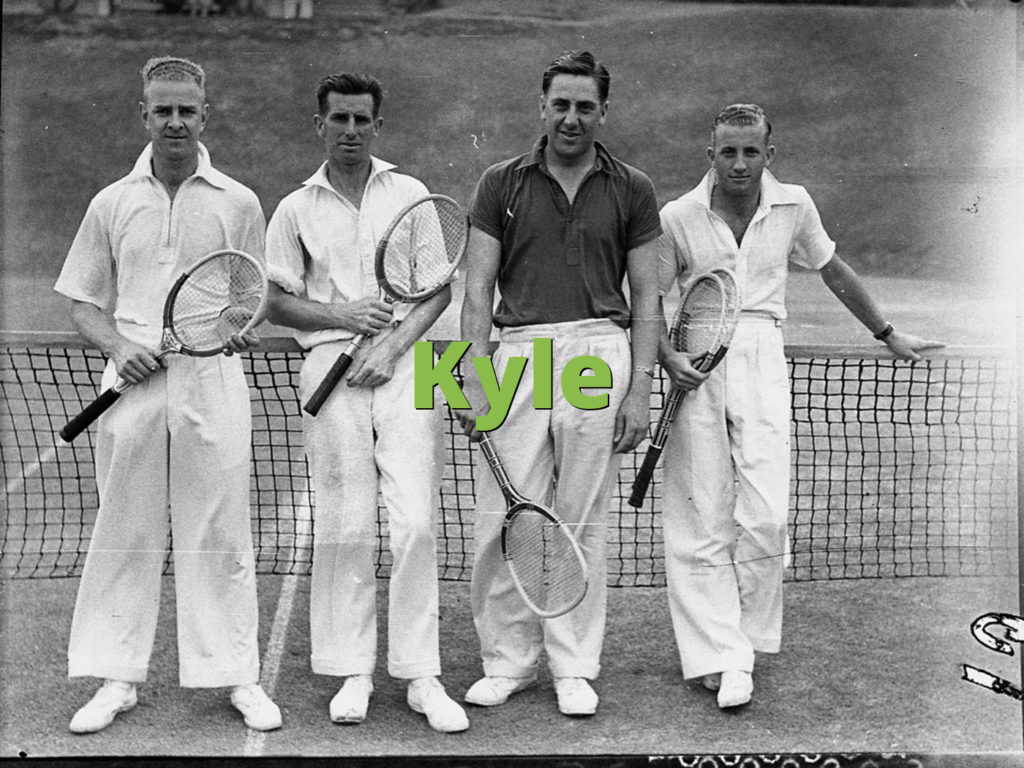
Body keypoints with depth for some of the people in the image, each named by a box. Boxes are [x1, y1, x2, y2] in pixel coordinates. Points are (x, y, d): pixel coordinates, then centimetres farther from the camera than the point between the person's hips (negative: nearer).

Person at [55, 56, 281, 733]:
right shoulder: (112, 203, 10)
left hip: (213, 380, -1)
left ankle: (239, 677, 11)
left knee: (220, 533, 1)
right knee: (125, 531, 5)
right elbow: (85, 302, 12)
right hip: (133, 380, 1)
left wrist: (245, 330, -11)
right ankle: (119, 678, 15)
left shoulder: (238, 203, 7)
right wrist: (118, 346, -7)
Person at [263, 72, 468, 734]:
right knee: (345, 526, -1)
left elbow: (442, 285, 6)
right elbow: (277, 301, 10)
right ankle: (353, 673, 9)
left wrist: (394, 343, -8)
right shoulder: (296, 209, 13)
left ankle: (420, 675, -2)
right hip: (332, 365, 1)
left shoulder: (409, 194, 12)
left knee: (415, 523, -8)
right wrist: (343, 315, -6)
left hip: (406, 363, 0)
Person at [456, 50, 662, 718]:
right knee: (502, 521, -2)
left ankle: (574, 668, 15)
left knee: (583, 521, 4)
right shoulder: (502, 185, 9)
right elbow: (478, 290, 6)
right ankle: (508, 661, 14)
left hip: (598, 351, 0)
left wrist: (640, 389, -1)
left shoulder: (632, 191, 9)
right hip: (517, 354, 1)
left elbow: (646, 298, 8)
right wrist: (475, 379, -4)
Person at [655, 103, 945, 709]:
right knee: (702, 519, -2)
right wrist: (666, 356, -9)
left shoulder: (793, 205, 6)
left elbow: (833, 270, 21)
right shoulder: (678, 218, 0)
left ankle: (746, 641, 8)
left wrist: (888, 334, 28)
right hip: (697, 366, -1)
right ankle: (723, 655, 7)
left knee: (765, 517, -9)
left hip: (762, 360, 1)